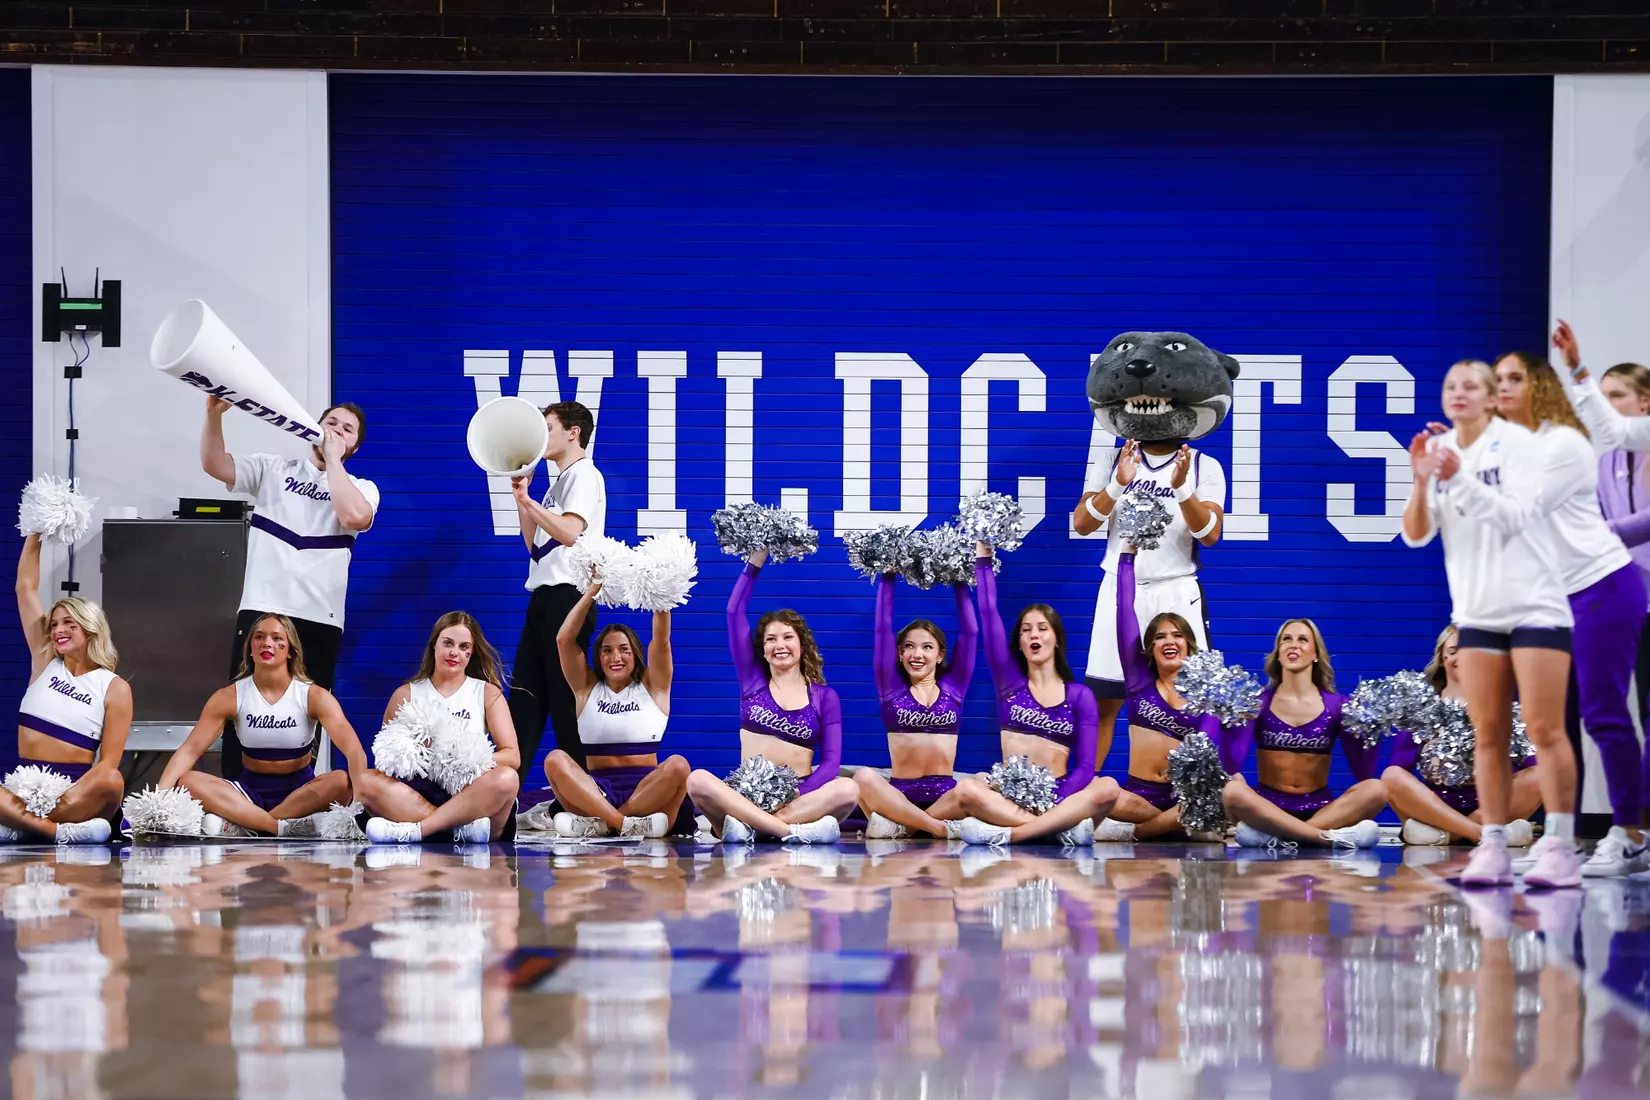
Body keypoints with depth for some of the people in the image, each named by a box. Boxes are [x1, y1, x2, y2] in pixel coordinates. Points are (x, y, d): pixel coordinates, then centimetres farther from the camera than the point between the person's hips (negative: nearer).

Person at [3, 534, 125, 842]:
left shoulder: (115, 688, 4)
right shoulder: (45, 663, 15)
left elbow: (108, 763, -5)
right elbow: (25, 588, 13)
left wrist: (68, 798, -21)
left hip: (77, 789, -2)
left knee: (112, 781, -37)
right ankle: (61, 832, -40)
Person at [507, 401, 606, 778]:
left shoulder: (583, 475, -8)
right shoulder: (560, 481, 21)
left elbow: (569, 533, -24)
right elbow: (534, 544, 21)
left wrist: (527, 499, -21)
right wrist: (522, 497, 12)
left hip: (567, 596, -10)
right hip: (546, 596, 10)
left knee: (565, 697, -8)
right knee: (524, 694, 6)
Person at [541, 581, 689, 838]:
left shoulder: (652, 686, 13)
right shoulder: (588, 688, 15)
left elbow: (662, 639, -2)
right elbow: (564, 639, 3)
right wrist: (593, 590, 0)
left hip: (645, 788, -1)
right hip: (596, 791, 1)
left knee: (677, 765, -31)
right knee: (555, 759, -27)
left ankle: (599, 823, -31)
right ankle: (627, 823, -40)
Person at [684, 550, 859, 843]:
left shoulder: (825, 697, 10)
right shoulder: (752, 680, 14)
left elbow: (831, 761, 0)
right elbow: (735, 612, 11)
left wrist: (798, 796, -18)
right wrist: (756, 560, 11)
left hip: (797, 798, 0)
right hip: (745, 792, 0)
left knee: (848, 789, -33)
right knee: (698, 780, -32)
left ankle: (746, 825, -37)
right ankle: (794, 830, -39)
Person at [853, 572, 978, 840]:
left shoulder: (953, 687, 12)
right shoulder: (891, 688, 10)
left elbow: (969, 631, 9)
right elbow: (882, 629, 7)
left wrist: (960, 584, 11)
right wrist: (887, 579, 8)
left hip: (945, 795, 1)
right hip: (899, 794, -1)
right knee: (864, 777, -34)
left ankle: (900, 824, -24)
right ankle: (940, 827, -31)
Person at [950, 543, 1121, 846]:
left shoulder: (1080, 695, 9)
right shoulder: (1010, 681, 12)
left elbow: (1085, 766, -2)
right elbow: (988, 614, 5)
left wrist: (1056, 805, -18)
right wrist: (983, 557, 5)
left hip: (1059, 795, 0)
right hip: (1009, 792, 0)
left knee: (1107, 788, -33)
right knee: (966, 789, -33)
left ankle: (1008, 833, -34)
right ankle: (1063, 825, -32)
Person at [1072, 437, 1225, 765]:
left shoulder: (1205, 467, 3)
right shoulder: (1113, 462, 7)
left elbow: (1210, 535, -8)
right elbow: (1081, 524, -2)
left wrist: (1182, 488, -23)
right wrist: (1118, 485, -18)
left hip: (1178, 593, -1)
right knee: (1102, 703, 1)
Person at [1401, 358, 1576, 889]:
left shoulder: (1517, 443, -5)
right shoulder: (1439, 450, 7)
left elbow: (1515, 516, -17)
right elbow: (1416, 535, 2)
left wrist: (1459, 479, -26)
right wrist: (1421, 480, -13)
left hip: (1535, 605, -4)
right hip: (1477, 612, 4)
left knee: (1545, 729, -8)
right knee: (1488, 735, 1)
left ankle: (1560, 847, -6)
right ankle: (1493, 849, 1)